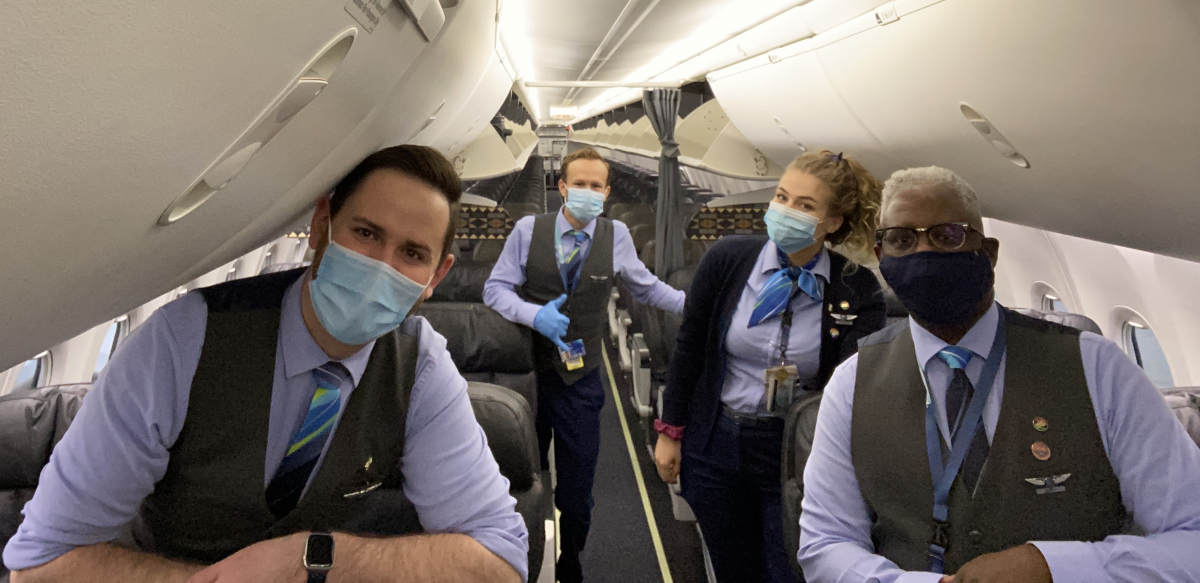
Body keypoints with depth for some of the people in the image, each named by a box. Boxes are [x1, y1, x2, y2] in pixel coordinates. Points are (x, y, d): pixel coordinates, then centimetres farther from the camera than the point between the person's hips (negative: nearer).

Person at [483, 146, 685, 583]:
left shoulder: (617, 235, -1)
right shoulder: (528, 229, -3)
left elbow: (646, 287, 11)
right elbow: (495, 289, -3)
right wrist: (534, 314, -21)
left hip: (581, 381, 0)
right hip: (528, 371, 0)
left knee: (576, 490, 10)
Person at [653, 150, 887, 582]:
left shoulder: (857, 289, -12)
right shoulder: (728, 259, -10)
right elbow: (690, 348, -2)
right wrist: (670, 431, 2)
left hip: (799, 454, -1)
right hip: (716, 446, 2)